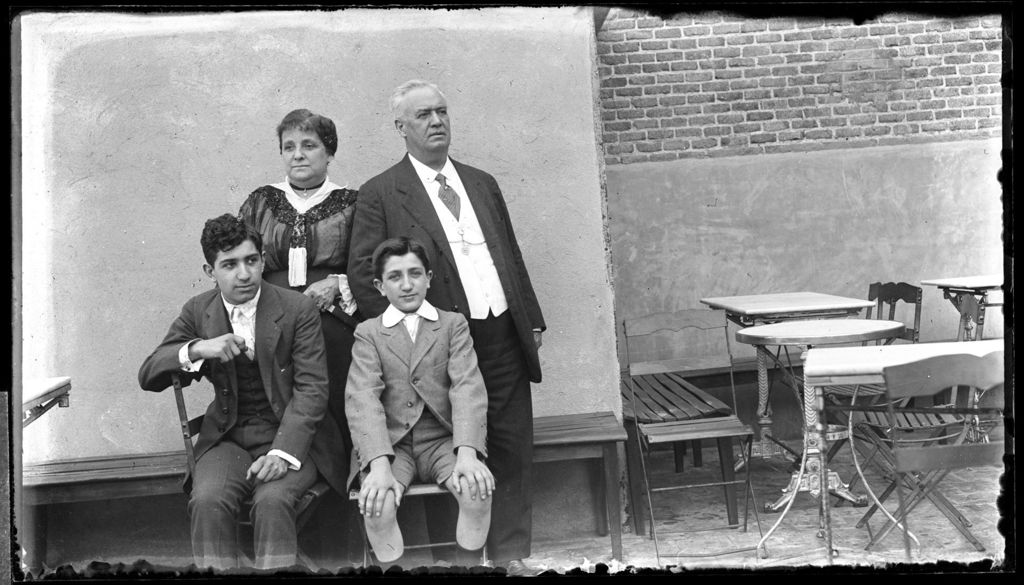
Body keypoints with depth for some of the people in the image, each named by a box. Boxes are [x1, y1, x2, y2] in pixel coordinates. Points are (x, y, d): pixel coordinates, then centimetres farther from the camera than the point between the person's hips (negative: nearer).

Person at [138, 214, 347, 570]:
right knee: (207, 500, -27)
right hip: (228, 440, 2)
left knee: (272, 500, -31)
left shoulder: (298, 309, -4)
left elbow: (311, 389, -8)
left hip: (290, 437, -2)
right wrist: (196, 349, -19)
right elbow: (148, 377, 2)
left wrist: (283, 452, -22)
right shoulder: (197, 311, 6)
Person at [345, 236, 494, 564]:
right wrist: (380, 465, -25)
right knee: (378, 506, -30)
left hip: (443, 439, 1)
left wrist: (467, 453, -23)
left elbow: (468, 389, -5)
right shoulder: (367, 333, 9)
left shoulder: (454, 325, 10)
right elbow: (362, 398, -7)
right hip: (388, 444, 0)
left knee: (478, 492, -29)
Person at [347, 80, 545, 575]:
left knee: (512, 451, 8)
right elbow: (361, 274, -5)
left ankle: (510, 554, 21)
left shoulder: (482, 183, 16)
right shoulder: (380, 194, -1)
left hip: (505, 337, 5)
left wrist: (532, 320, 14)